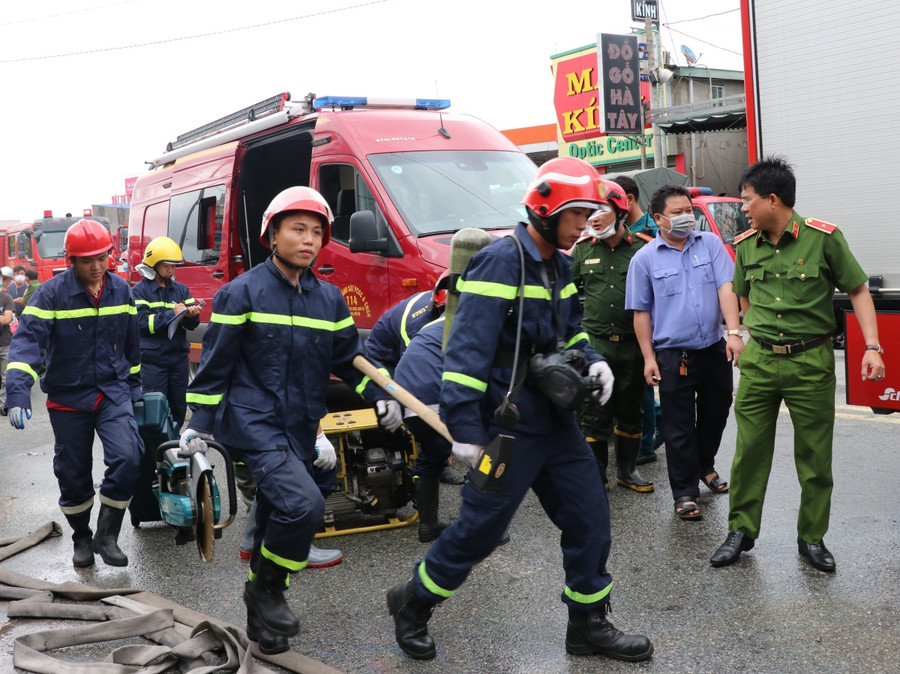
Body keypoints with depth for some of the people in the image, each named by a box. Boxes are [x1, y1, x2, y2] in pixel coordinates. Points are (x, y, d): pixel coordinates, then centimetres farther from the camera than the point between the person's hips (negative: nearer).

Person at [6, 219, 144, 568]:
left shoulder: (121, 290, 1)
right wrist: (17, 392, -34)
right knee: (73, 473, 9)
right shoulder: (51, 293, -12)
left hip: (113, 392, 2)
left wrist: (134, 384, 20)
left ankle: (107, 535, 2)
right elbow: (28, 340, -22)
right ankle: (82, 538, 32)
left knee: (127, 458, -16)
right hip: (68, 396, -2)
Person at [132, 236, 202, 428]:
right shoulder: (140, 290, -2)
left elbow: (192, 324, 4)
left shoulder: (181, 289, 11)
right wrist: (172, 313, -20)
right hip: (153, 360, -4)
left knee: (179, 407, 11)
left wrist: (191, 315, -19)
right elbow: (142, 322, -15)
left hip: (179, 358, 5)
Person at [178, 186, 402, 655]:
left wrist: (380, 397, 2)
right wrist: (199, 423, -5)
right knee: (303, 505, -24)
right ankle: (266, 588, 1)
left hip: (300, 432, 6)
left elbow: (349, 357, 16)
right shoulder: (242, 293, -6)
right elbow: (215, 363, -3)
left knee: (275, 520, 15)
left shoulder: (329, 299, 9)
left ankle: (262, 621, 32)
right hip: (254, 423, -6)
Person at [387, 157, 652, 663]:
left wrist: (593, 361, 2)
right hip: (508, 422, -8)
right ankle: (412, 604, 25)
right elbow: (468, 349, -23)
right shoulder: (500, 262, -17)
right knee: (480, 528, 2)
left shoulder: (557, 266, 11)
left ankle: (589, 624, 25)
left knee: (590, 516, 9)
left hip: (555, 420, 9)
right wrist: (464, 426, -26)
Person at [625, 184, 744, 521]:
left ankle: (705, 467, 43)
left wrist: (734, 332, -18)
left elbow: (725, 288, -6)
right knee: (680, 428, 1)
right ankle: (684, 493, 11)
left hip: (715, 349, 3)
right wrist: (649, 358, -4)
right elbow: (641, 312, 1)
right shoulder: (645, 259, -2)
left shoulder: (711, 244, 4)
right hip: (673, 355, -3)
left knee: (716, 414, 18)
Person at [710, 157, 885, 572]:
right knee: (749, 451, 6)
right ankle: (741, 531, 19)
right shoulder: (745, 245, 4)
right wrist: (755, 337, 10)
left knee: (815, 457, 7)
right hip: (758, 362, 3)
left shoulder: (823, 238, -8)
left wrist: (872, 347, -11)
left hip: (811, 362, -3)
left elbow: (858, 291, -3)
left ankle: (812, 538, 22)